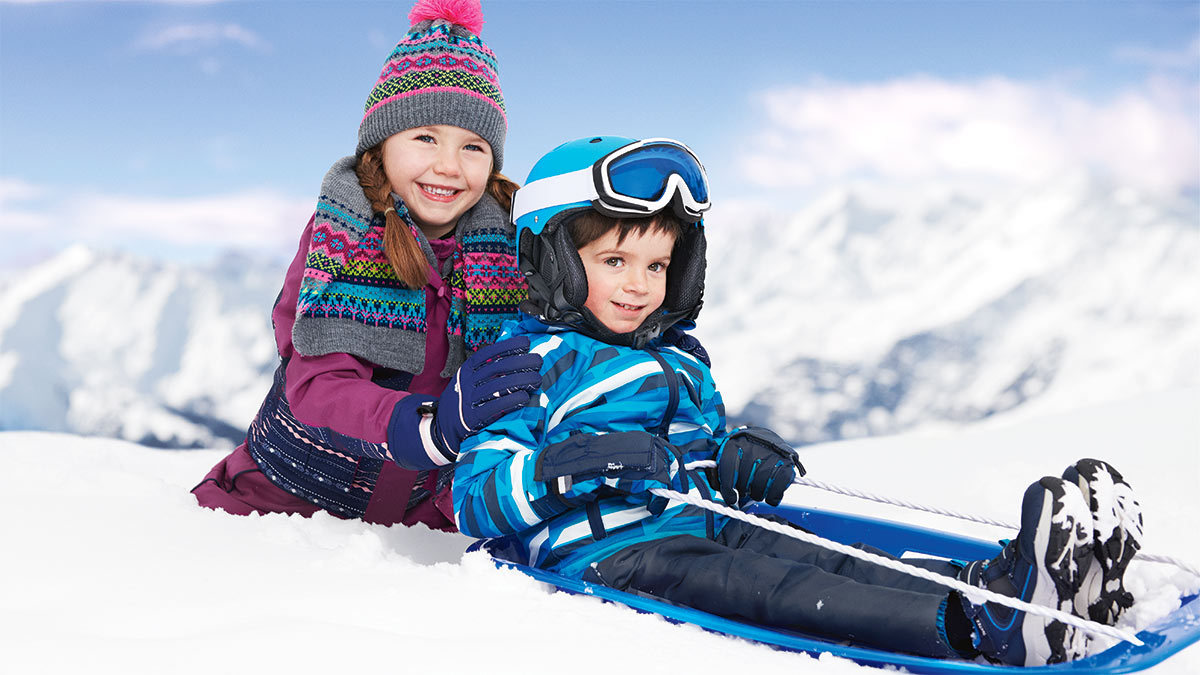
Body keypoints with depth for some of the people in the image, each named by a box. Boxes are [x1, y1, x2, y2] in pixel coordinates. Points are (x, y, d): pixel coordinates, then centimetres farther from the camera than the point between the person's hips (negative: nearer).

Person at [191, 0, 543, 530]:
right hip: (296, 493, -3)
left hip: (426, 508, 3)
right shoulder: (340, 230, -12)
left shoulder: (505, 244, -5)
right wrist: (434, 426, -39)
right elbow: (317, 386, -21)